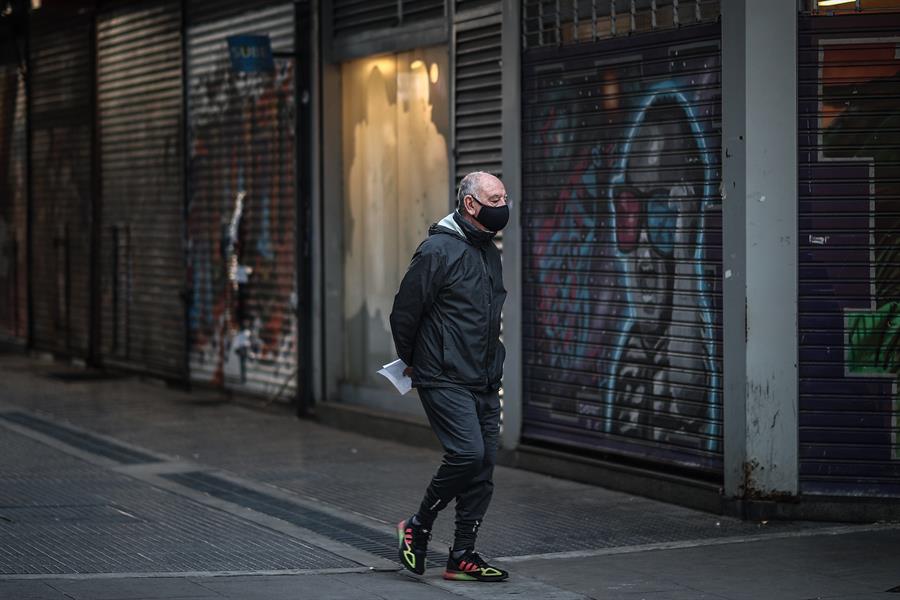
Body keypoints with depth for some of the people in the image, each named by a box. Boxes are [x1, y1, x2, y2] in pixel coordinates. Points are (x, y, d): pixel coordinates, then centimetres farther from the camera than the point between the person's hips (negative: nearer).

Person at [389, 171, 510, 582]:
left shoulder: (489, 252, 15)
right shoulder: (439, 250, -13)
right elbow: (404, 312, -8)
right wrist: (412, 361, 5)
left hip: (485, 382, 8)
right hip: (446, 380, -8)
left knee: (483, 465, 4)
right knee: (466, 453, -19)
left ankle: (462, 556, 11)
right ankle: (417, 527, 1)